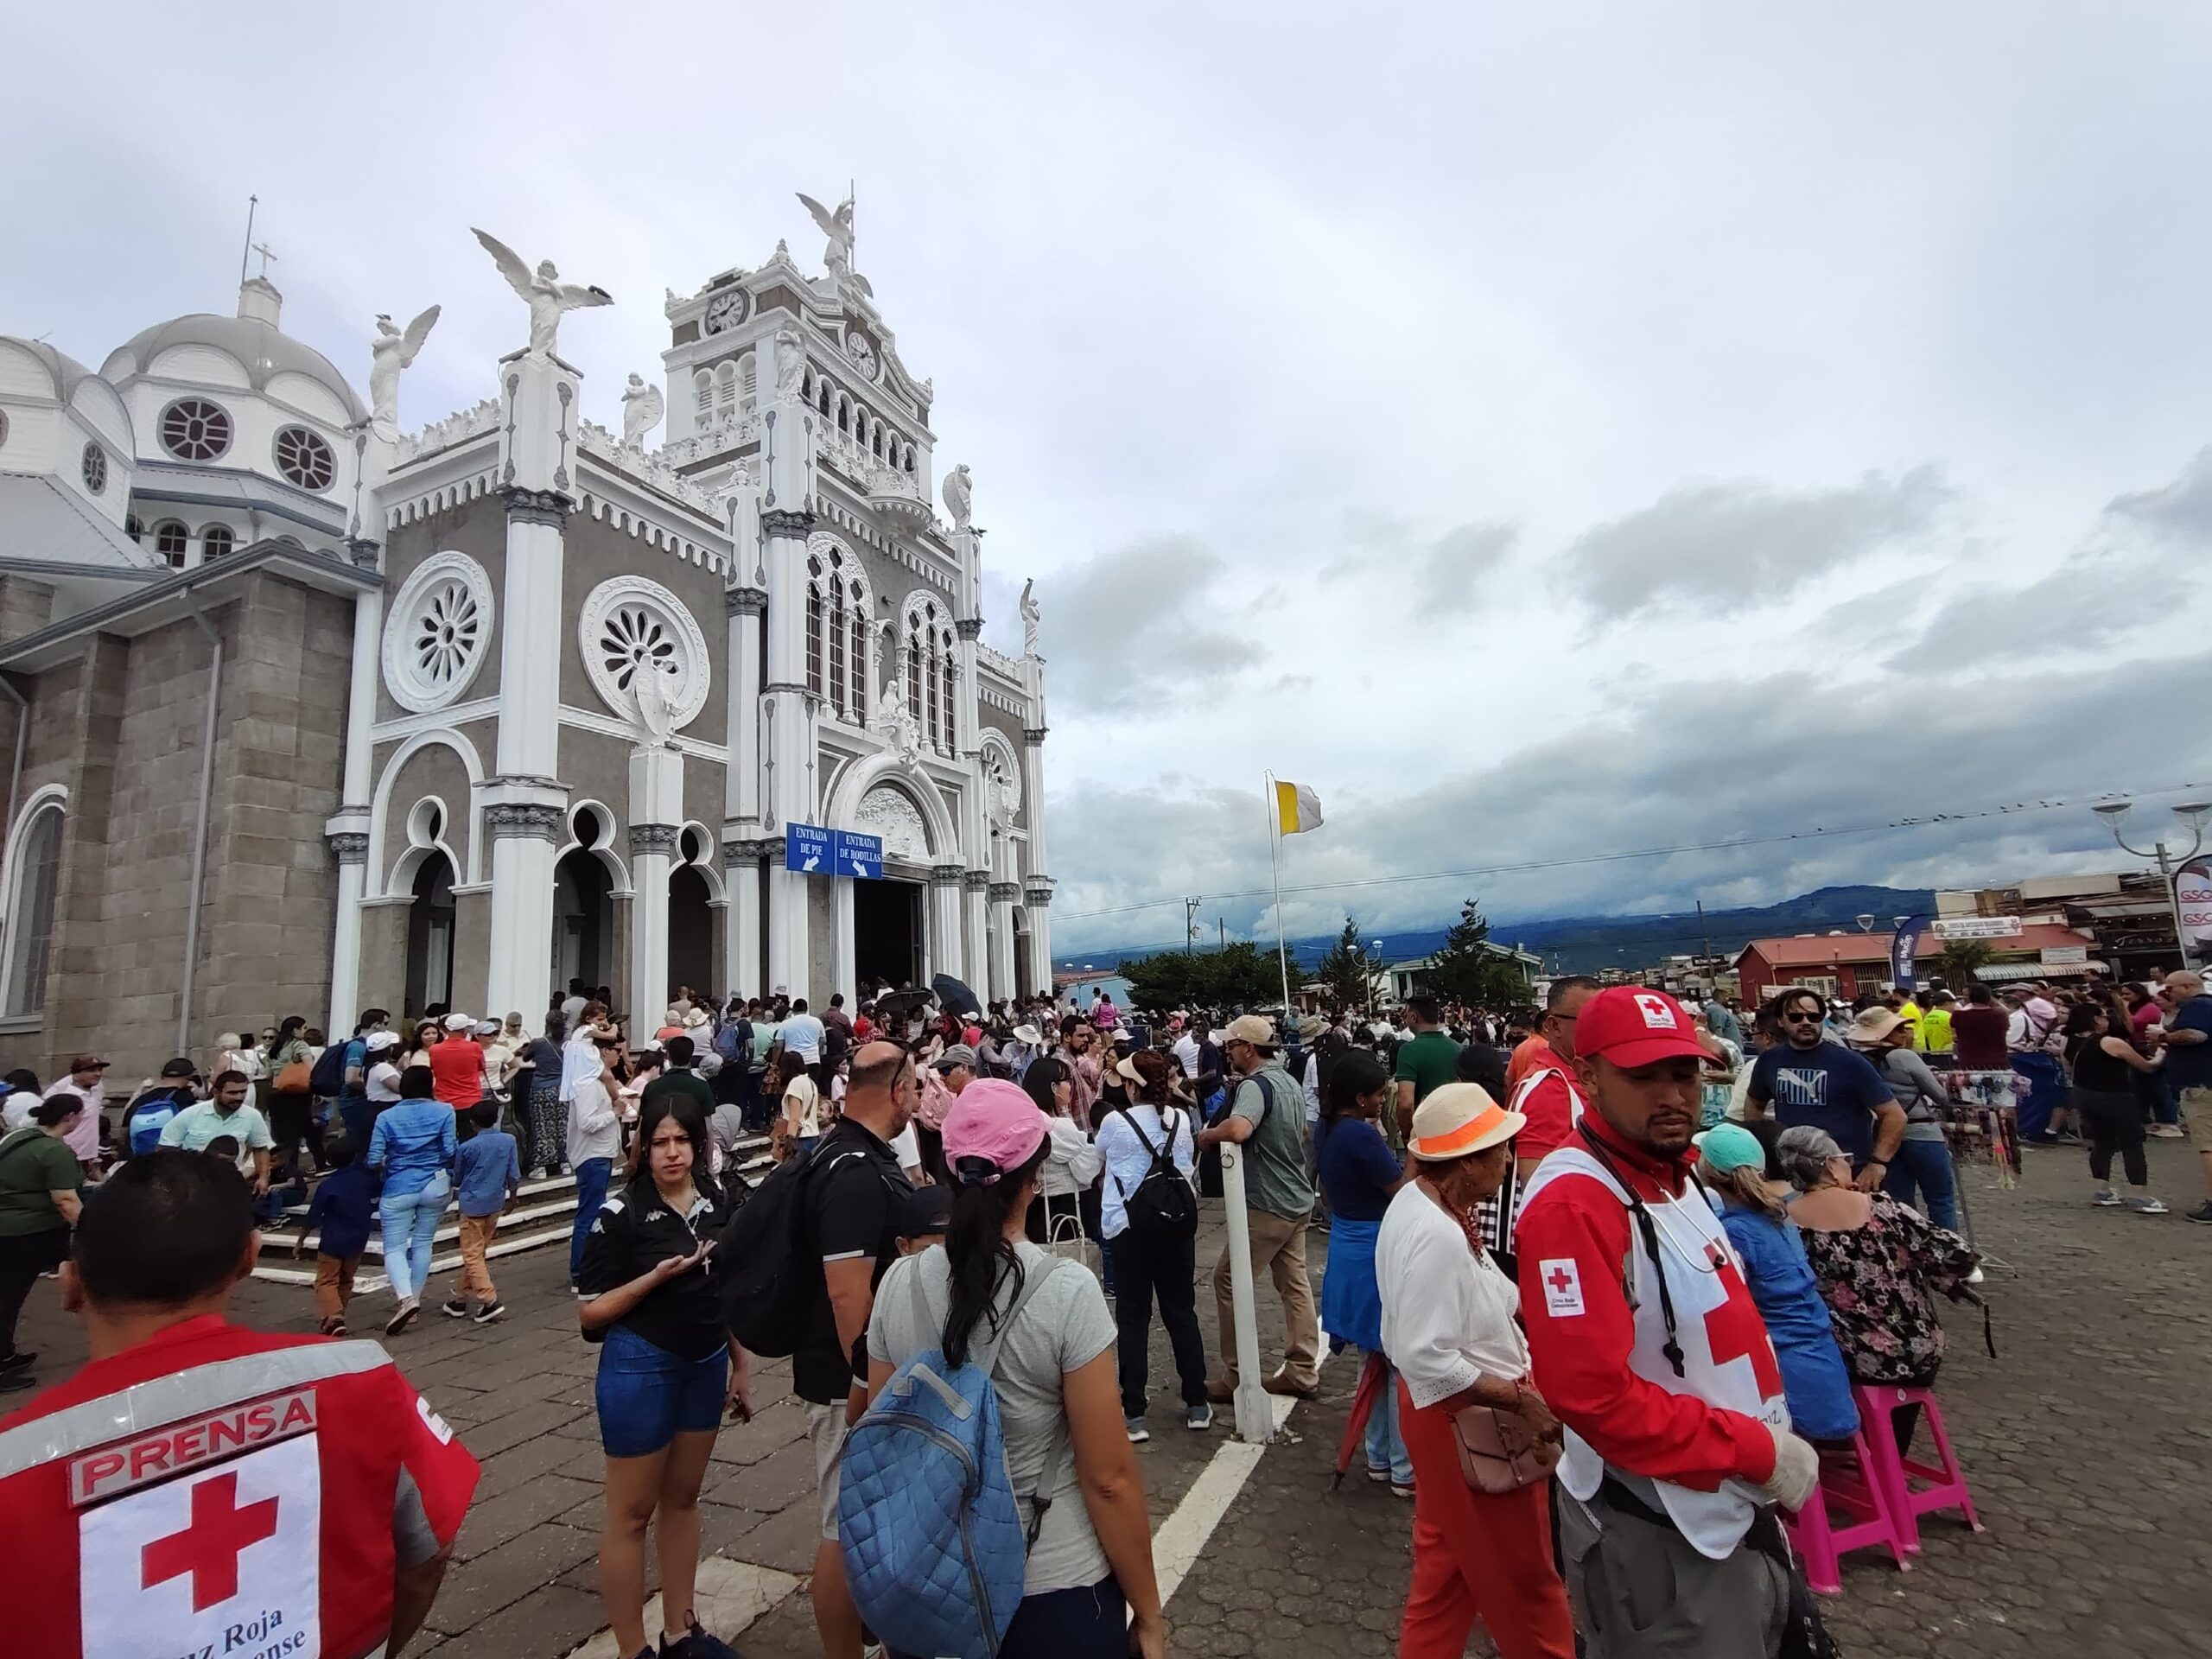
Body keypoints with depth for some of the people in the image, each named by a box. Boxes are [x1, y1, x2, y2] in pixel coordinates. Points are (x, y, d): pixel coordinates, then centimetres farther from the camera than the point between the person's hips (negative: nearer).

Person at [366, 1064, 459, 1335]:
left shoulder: (386, 1117, -2)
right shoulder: (444, 1111, -4)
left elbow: (374, 1161, -5)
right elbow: (450, 1151, -9)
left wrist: (389, 1167, 17)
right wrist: (451, 1176, 11)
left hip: (398, 1188, -1)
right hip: (436, 1186, 1)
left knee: (394, 1247, 4)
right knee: (422, 1244, 14)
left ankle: (405, 1298, -16)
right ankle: (413, 1300, 21)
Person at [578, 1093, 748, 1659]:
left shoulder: (717, 1198, -2)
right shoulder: (621, 1212, -16)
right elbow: (590, 1314, -11)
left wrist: (739, 1367, 12)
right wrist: (658, 1275, -25)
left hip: (706, 1365, 5)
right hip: (641, 1368, -5)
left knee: (682, 1498, 19)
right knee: (632, 1512, 8)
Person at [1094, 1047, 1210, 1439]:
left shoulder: (1115, 1121, -8)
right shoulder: (1181, 1119, 1)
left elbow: (1099, 1157, 13)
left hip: (1129, 1226, -3)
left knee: (1133, 1318, 6)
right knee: (1181, 1312, 13)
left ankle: (1134, 1413, 9)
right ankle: (1197, 1405, 23)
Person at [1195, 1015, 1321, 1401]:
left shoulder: (1255, 1085, -20)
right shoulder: (1289, 1082, 10)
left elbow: (1238, 1129, -39)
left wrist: (1207, 1135, -22)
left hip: (1266, 1206, -9)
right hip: (1298, 1200, 9)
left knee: (1228, 1281, 2)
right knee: (1295, 1283, 15)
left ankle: (1236, 1378, 9)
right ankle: (1303, 1373, 21)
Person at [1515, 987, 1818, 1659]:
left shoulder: (1670, 1174, 4)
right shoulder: (1574, 1202, -28)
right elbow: (1591, 1391, -32)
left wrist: (1768, 1456, 10)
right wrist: (1759, 1451, -22)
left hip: (1733, 1514, 9)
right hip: (1660, 1537, -9)